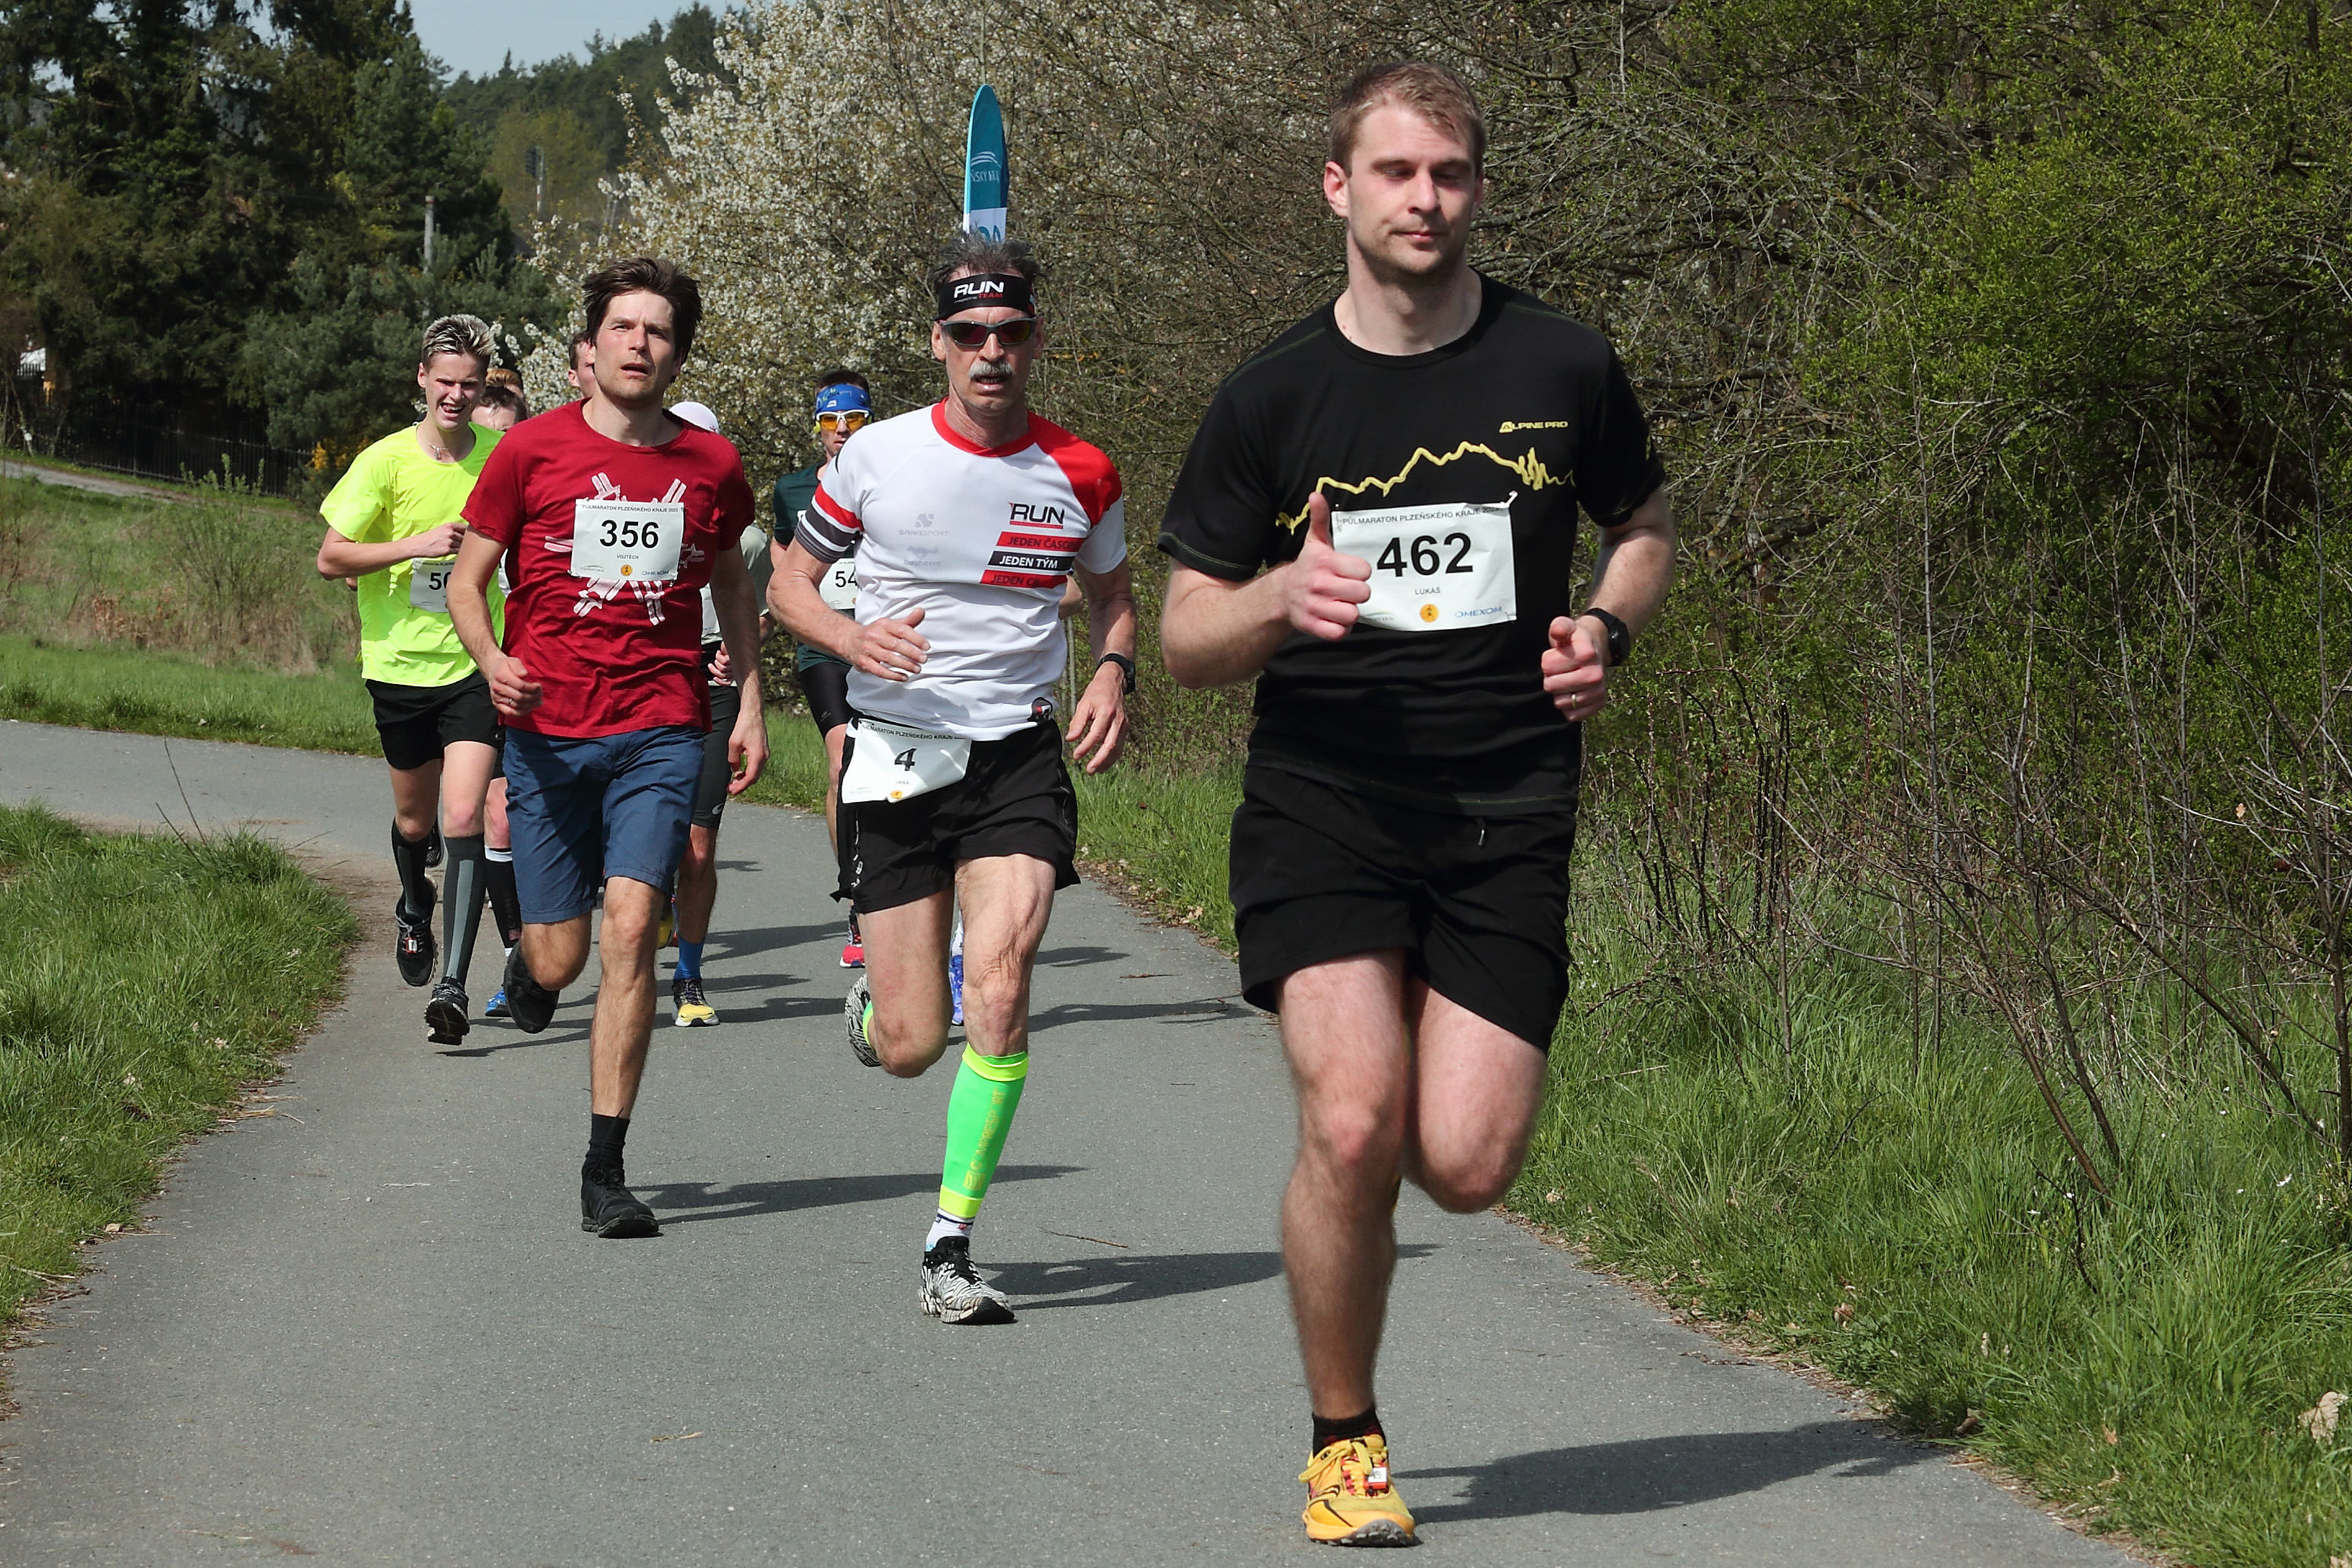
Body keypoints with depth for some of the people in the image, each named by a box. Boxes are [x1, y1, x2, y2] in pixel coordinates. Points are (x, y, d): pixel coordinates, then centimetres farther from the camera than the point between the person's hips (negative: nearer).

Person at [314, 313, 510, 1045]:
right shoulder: (386, 461, -8)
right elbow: (330, 558, -6)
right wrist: (416, 545, -19)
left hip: (476, 663, -1)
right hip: (400, 662, 1)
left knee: (463, 819, -16)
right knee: (414, 820, 17)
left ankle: (452, 985, -19)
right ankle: (414, 909, 51)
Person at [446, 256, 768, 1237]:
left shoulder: (710, 466, 7)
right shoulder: (532, 450, 0)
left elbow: (731, 583, 24)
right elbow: (467, 582, 5)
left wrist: (751, 704, 17)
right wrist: (492, 660, -15)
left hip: (660, 730, 0)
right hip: (547, 732, 0)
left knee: (630, 926, -16)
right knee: (561, 957, 1)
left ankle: (606, 1172, -10)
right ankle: (528, 963, 43)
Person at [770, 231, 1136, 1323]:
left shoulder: (1079, 475, 1)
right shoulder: (876, 456, -2)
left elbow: (1113, 593, 19)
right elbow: (790, 579, 8)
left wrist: (1112, 671, -2)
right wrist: (851, 638, -13)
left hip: (1019, 754, 0)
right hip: (896, 754, 0)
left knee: (998, 987, -21)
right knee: (909, 1048, -1)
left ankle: (951, 1246, -11)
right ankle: (873, 995, 39)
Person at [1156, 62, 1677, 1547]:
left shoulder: (1562, 366, 3)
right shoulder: (1272, 397, 1)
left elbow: (1646, 523, 21)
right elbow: (1187, 637, 5)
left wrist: (1607, 627, 0)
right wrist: (1280, 599, -17)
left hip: (1508, 811, 1)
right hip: (1320, 802, -1)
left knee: (1467, 1165, -9)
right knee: (1353, 1124, -19)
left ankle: (1451, 1033, 31)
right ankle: (1344, 1440, 3)